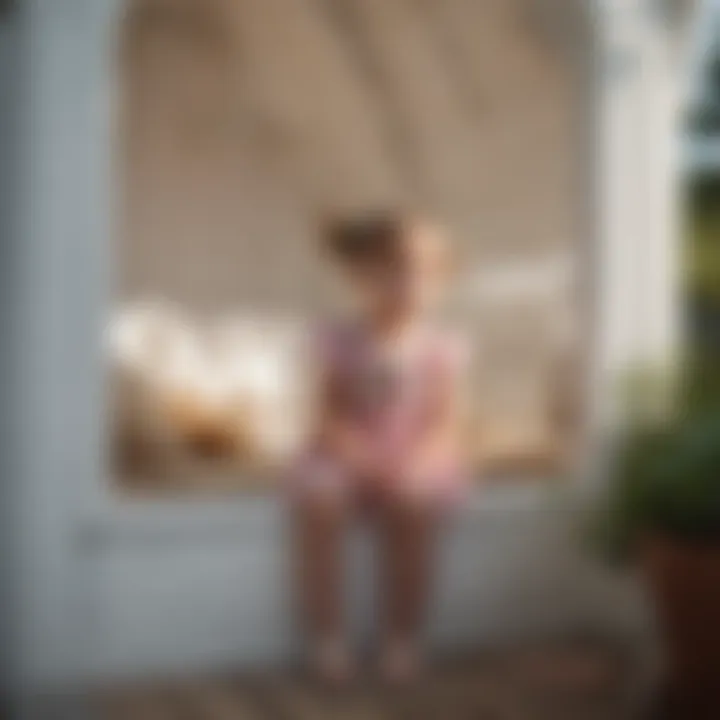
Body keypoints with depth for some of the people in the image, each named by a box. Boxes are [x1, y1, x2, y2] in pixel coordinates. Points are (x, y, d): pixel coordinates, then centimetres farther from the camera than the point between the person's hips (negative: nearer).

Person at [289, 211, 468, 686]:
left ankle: (403, 638, -15)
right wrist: (355, 452, -21)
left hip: (415, 463, -1)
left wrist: (414, 464, -25)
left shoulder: (441, 348, -1)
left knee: (415, 503, -35)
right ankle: (328, 637, -18)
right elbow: (330, 415, -2)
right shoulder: (339, 341, 0)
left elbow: (446, 425, -6)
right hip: (347, 459, 1)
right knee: (316, 500, -32)